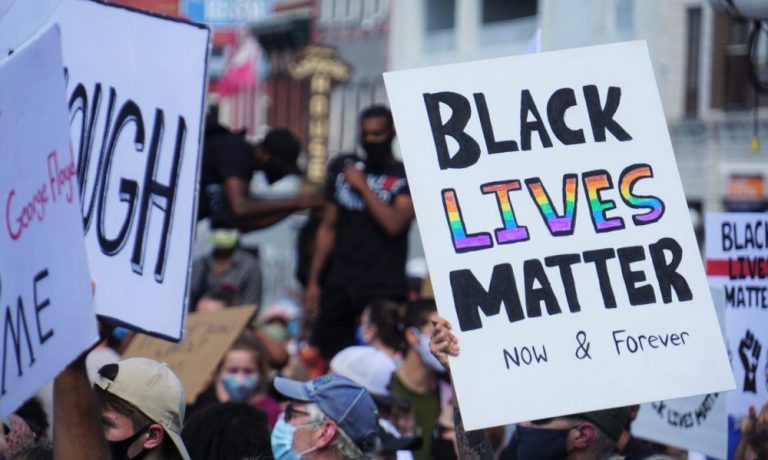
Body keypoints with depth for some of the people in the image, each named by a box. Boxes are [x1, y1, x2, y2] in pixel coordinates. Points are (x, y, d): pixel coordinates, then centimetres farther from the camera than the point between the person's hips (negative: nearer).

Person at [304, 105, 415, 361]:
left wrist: (362, 186, -6)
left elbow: (394, 224, -14)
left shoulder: (406, 177, 1)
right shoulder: (344, 169, 14)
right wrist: (313, 281, 11)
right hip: (339, 287, 4)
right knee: (323, 357, -2)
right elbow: (328, 227, 16)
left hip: (383, 291, -4)